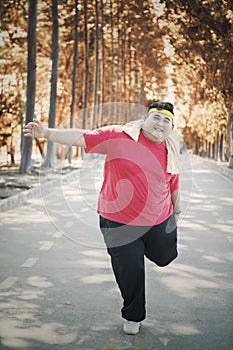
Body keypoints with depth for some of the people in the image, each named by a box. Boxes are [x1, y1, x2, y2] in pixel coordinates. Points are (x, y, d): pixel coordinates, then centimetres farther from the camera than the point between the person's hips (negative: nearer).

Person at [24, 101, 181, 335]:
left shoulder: (171, 152, 1)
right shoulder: (118, 136, -13)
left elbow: (173, 185, 13)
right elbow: (82, 137, -17)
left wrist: (176, 211, 23)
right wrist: (47, 133, -28)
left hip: (160, 220, 4)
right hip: (119, 222, -4)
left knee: (165, 257, 23)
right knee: (129, 271, 6)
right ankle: (133, 316, 32)